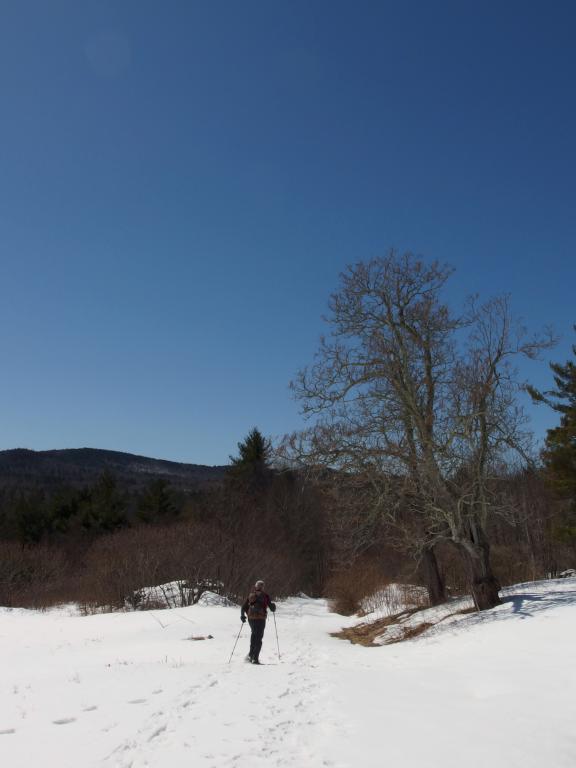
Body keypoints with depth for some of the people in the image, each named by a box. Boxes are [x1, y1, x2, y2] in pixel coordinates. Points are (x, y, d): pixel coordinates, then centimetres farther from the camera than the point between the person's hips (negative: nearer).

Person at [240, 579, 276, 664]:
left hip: (251, 618, 4)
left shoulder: (250, 595, 10)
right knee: (259, 638, 1)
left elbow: (244, 607, 11)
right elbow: (271, 607, 0)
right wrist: (273, 607, 22)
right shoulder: (265, 596, 0)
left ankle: (251, 655, 15)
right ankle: (255, 658, -6)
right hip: (261, 618, -4)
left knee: (254, 634, 21)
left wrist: (242, 616, 24)